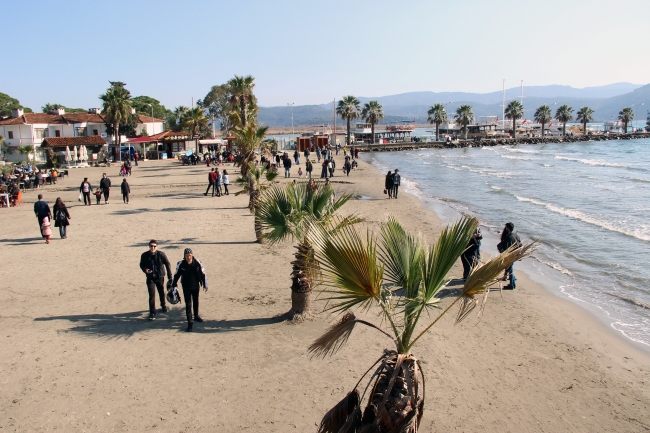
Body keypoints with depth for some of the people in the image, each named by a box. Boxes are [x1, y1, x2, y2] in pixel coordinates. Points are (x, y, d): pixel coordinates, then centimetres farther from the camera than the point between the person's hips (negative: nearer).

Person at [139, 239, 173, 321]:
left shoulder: (161, 254, -14)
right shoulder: (144, 255, -10)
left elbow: (167, 264, -6)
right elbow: (141, 265, 6)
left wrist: (169, 276, -6)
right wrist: (145, 270, -18)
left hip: (160, 277, 1)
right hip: (150, 278, 0)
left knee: (161, 293, 19)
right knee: (152, 295, -7)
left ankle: (163, 305, 46)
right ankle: (152, 312, 2)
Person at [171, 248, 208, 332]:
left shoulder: (197, 262, -15)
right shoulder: (181, 264, -16)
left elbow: (203, 274, -4)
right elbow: (176, 275, -1)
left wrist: (205, 285, 0)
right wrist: (173, 285, 6)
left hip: (196, 286, 2)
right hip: (186, 287, -2)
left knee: (196, 301, 20)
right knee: (188, 304, -5)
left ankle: (196, 316, 42)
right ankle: (190, 322, -1)